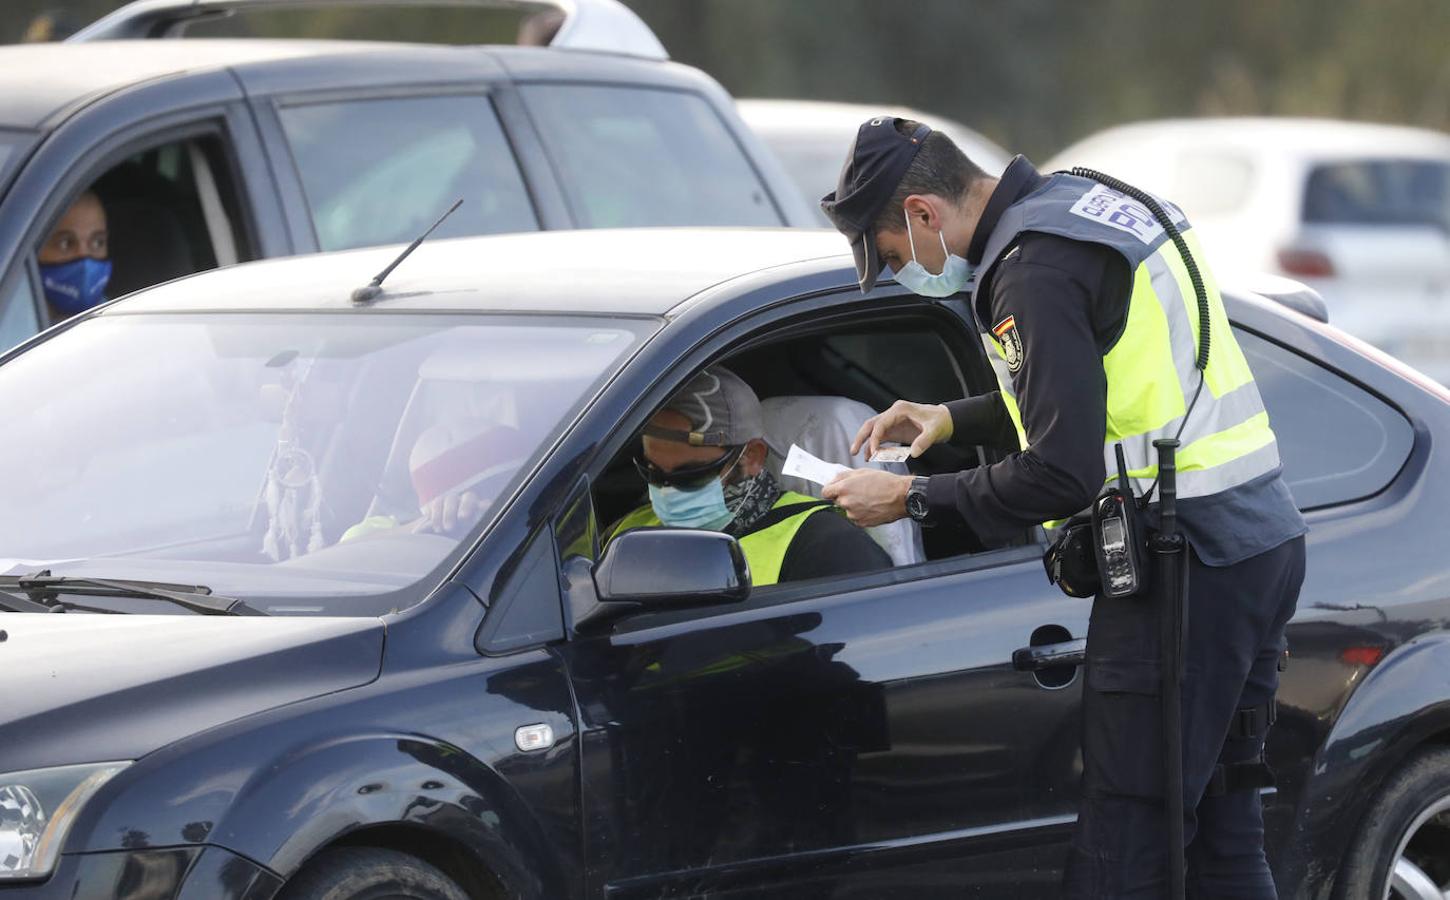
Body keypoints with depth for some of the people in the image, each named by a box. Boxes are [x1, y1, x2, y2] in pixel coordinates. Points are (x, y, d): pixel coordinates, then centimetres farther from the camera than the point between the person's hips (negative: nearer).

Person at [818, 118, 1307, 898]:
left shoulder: (1037, 271, -16)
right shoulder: (1082, 200, 15)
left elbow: (1064, 474, -20)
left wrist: (912, 498, -10)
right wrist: (954, 420, 22)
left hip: (1189, 568, -10)